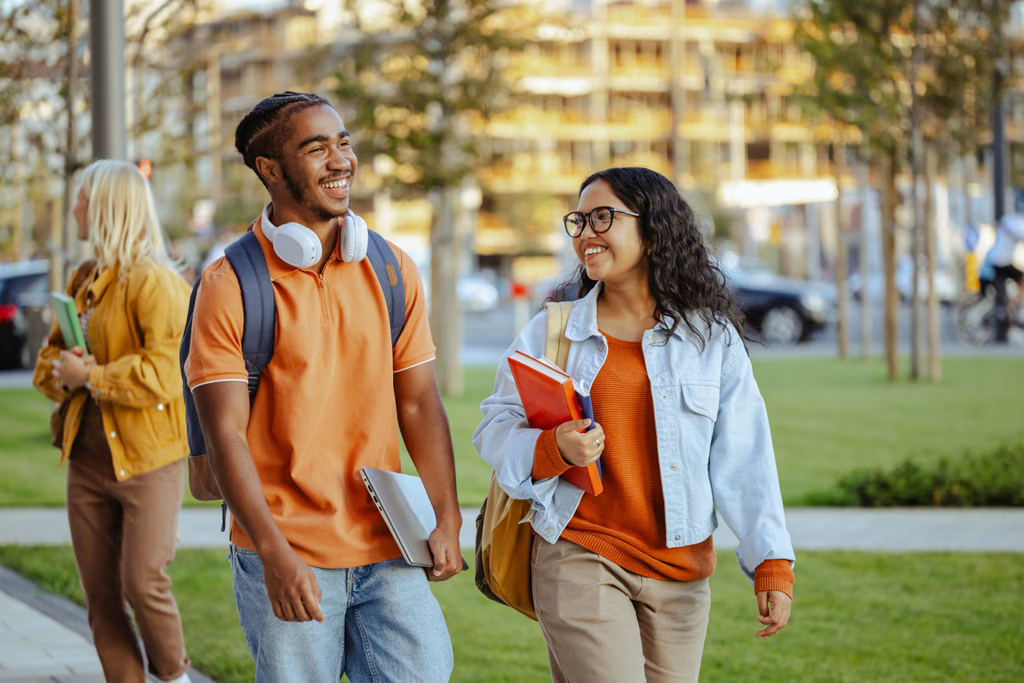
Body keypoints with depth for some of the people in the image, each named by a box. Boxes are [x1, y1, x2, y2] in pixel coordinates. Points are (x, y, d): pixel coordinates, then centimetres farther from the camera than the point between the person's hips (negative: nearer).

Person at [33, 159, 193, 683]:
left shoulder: (155, 282, -12)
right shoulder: (85, 281, 15)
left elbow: (164, 373, -22)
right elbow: (51, 356, 21)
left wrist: (91, 377, -16)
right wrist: (61, 373, -3)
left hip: (146, 460, -8)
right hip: (89, 458, 8)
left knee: (143, 582, -8)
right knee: (100, 592, 7)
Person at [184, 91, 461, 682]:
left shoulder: (393, 272, 8)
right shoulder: (231, 285, -6)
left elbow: (419, 404, 11)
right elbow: (226, 434, -10)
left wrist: (447, 519, 1)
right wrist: (275, 553, -18)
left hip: (390, 554, 4)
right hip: (285, 562, -3)